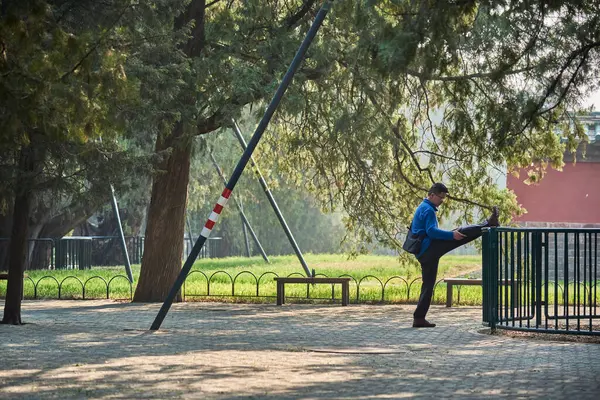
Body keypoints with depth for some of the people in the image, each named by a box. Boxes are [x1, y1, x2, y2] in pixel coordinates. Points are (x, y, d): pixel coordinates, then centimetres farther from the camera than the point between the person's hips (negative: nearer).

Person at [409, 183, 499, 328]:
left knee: (428, 284, 9)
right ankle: (489, 223, -9)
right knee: (461, 233, -13)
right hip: (430, 249, -10)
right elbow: (431, 231, -22)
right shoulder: (428, 210, -9)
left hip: (423, 254, 10)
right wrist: (451, 235, -25)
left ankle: (419, 318, 7)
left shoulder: (422, 208, 23)